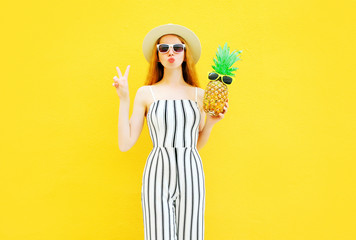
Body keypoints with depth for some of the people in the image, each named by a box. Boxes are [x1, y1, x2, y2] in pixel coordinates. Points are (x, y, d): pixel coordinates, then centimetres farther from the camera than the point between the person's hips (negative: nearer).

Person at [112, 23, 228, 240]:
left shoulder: (198, 94, 8)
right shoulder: (146, 93, 3)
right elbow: (125, 144, -2)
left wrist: (210, 122, -1)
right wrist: (124, 99, -4)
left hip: (190, 174, 2)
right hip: (158, 175, -2)